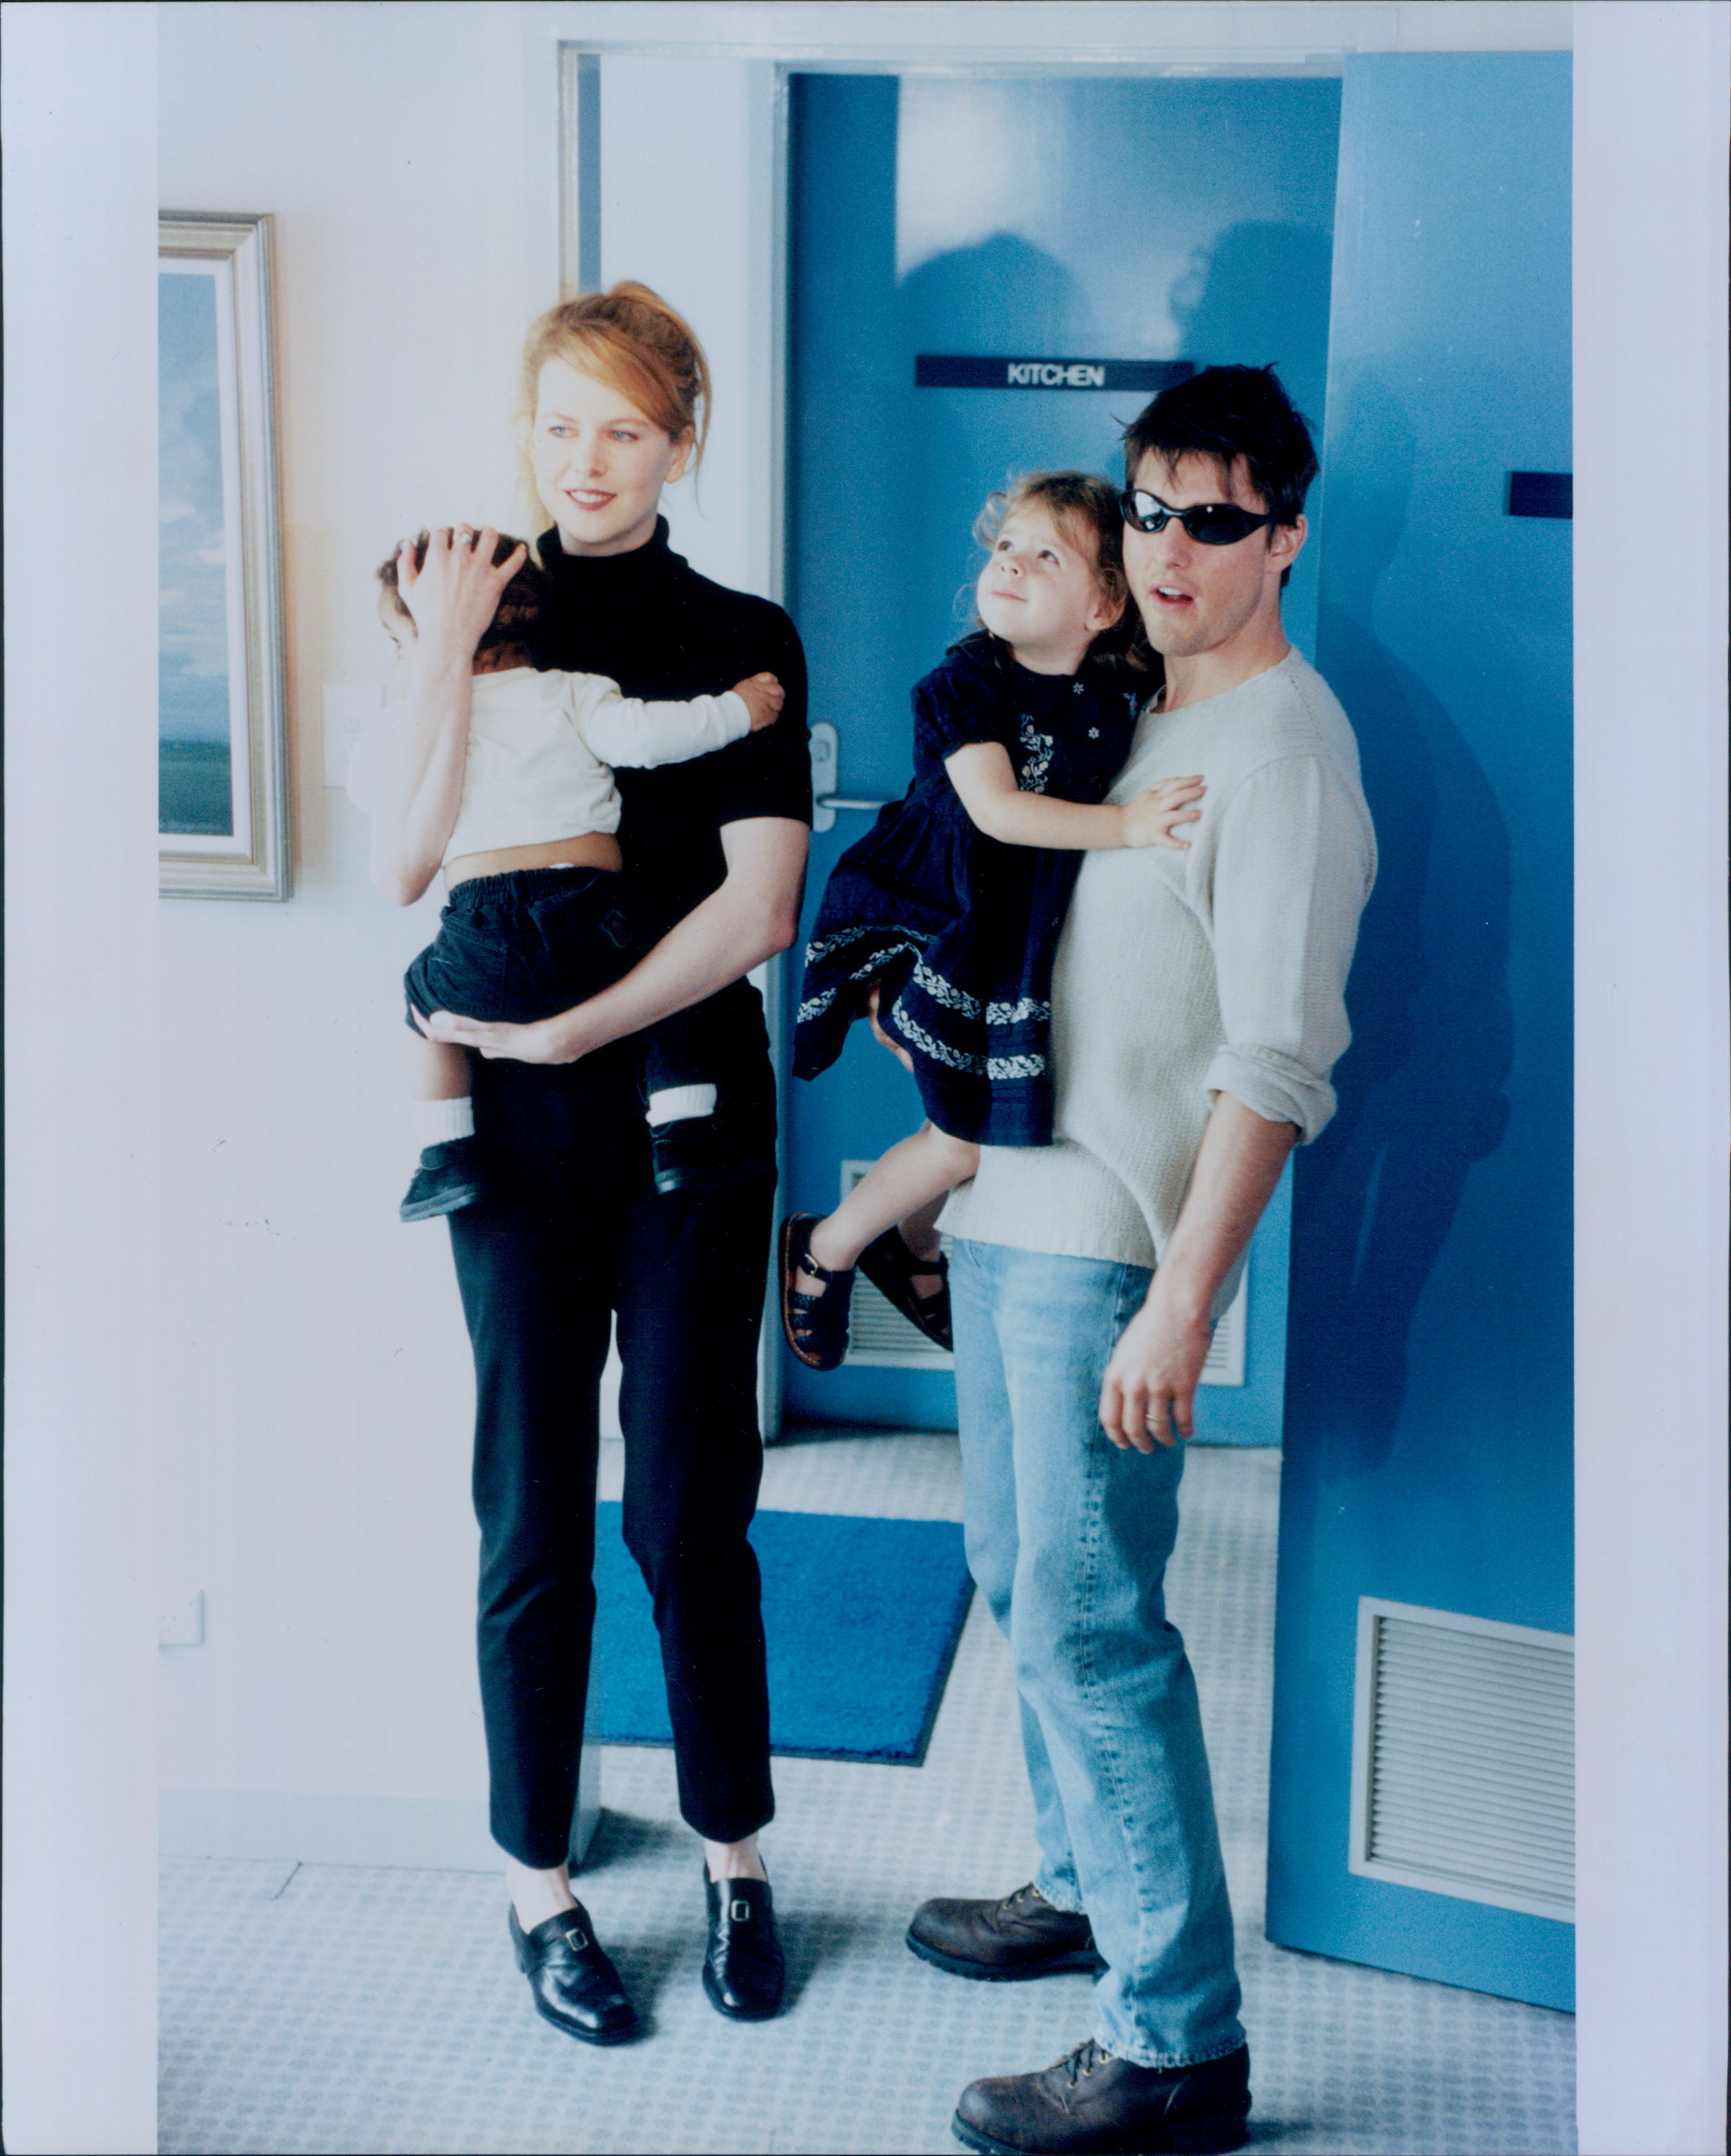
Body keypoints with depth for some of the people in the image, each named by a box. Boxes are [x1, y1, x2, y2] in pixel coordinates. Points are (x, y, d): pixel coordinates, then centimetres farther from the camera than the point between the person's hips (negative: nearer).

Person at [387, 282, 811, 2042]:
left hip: (690, 1099, 0)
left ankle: (733, 1860, 23)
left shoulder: (741, 639, 3)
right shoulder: (476, 615, 6)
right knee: (535, 1512, 6)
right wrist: (442, 647, -13)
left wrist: (566, 1025, -12)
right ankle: (537, 1884, 20)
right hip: (517, 1113, 1)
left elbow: (758, 909, -8)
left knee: (692, 1502, 6)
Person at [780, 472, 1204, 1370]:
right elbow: (996, 808, -28)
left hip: (1032, 941, 5)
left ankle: (912, 1247, 42)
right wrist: (1124, 824, -35)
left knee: (1003, 1123, 12)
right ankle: (823, 1248, 24)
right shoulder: (964, 683, -15)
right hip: (940, 920, -5)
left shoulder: (1124, 694, -3)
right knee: (965, 1137, -1)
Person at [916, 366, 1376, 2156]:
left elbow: (1277, 1062, -20)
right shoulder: (1140, 713, 14)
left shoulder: (1281, 748, -14)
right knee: (1023, 1575, 18)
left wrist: (1180, 1298, -24)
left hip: (1109, 1245, -9)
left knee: (1085, 1621, -7)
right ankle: (1088, 1889, 36)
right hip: (1013, 1205, 9)